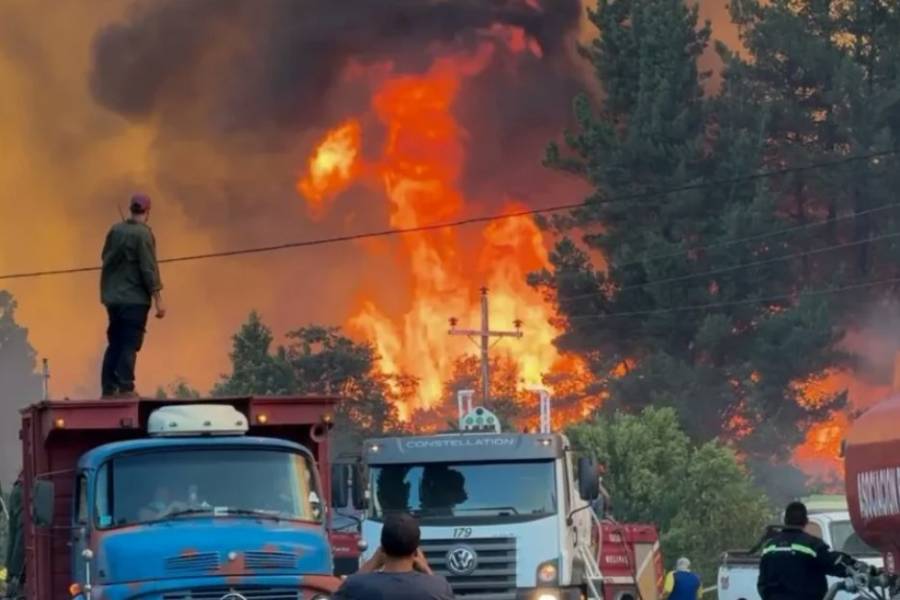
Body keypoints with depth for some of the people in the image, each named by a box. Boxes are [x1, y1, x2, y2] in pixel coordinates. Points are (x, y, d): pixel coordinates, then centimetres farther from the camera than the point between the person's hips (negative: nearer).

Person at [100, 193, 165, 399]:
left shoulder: (115, 230, 6)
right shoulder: (143, 234, -13)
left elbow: (106, 258, 15)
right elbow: (149, 269, -15)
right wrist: (158, 300, -13)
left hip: (113, 297, 6)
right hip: (135, 298, -6)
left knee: (115, 344, 12)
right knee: (130, 344, -5)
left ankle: (108, 388, 10)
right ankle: (125, 388, -10)